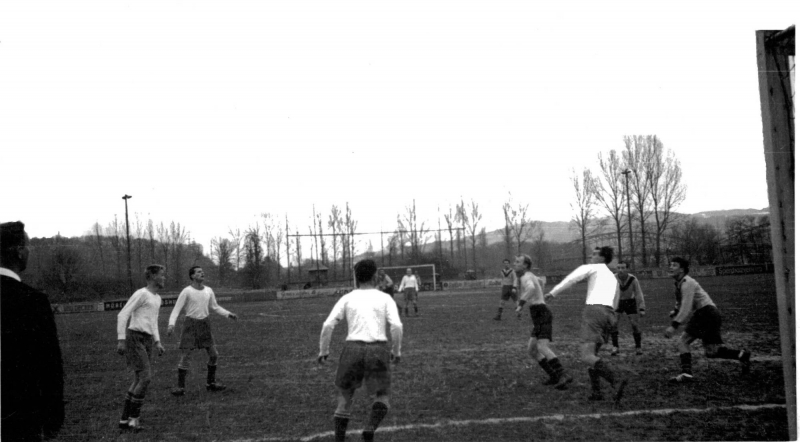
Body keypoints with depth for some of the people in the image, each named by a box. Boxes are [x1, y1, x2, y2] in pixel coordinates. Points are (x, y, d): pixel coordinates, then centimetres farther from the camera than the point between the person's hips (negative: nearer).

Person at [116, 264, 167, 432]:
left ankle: (125, 419, 12)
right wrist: (121, 340, -18)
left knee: (140, 380, 6)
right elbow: (122, 315, -13)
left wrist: (157, 343, 14)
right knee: (145, 378, -14)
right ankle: (133, 418, -5)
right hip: (134, 338, -9)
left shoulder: (156, 298, 17)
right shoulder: (140, 294, -10)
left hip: (146, 341, 9)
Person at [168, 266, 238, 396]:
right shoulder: (186, 291, -11)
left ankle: (211, 383, 18)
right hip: (190, 325, -4)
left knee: (214, 354, 3)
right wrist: (171, 324, -29)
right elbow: (176, 310, -13)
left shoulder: (208, 291, 4)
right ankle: (181, 387, 0)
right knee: (185, 355, -10)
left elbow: (215, 307, 15)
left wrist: (229, 314, 2)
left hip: (205, 324, 5)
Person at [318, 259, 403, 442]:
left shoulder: (347, 298, 10)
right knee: (382, 395, 13)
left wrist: (323, 350, 12)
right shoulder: (385, 298, 8)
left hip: (353, 347, 1)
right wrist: (396, 351, 8)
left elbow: (328, 325, 1)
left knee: (345, 392, 21)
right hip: (378, 349, -1)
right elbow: (397, 326, -5)